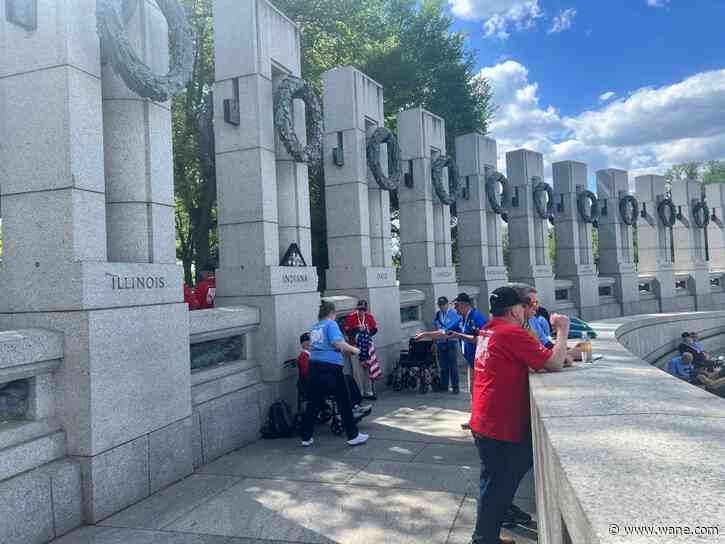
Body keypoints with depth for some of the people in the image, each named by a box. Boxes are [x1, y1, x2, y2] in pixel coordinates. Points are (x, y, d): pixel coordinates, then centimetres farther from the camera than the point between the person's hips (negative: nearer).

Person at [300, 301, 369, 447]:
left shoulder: (314, 327, 15)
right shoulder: (331, 324, -5)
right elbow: (338, 343, -18)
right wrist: (353, 349, -3)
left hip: (314, 367, 7)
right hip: (330, 367, -7)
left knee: (313, 404, 12)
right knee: (344, 402, 5)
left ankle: (306, 438, 17)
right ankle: (353, 436, 12)